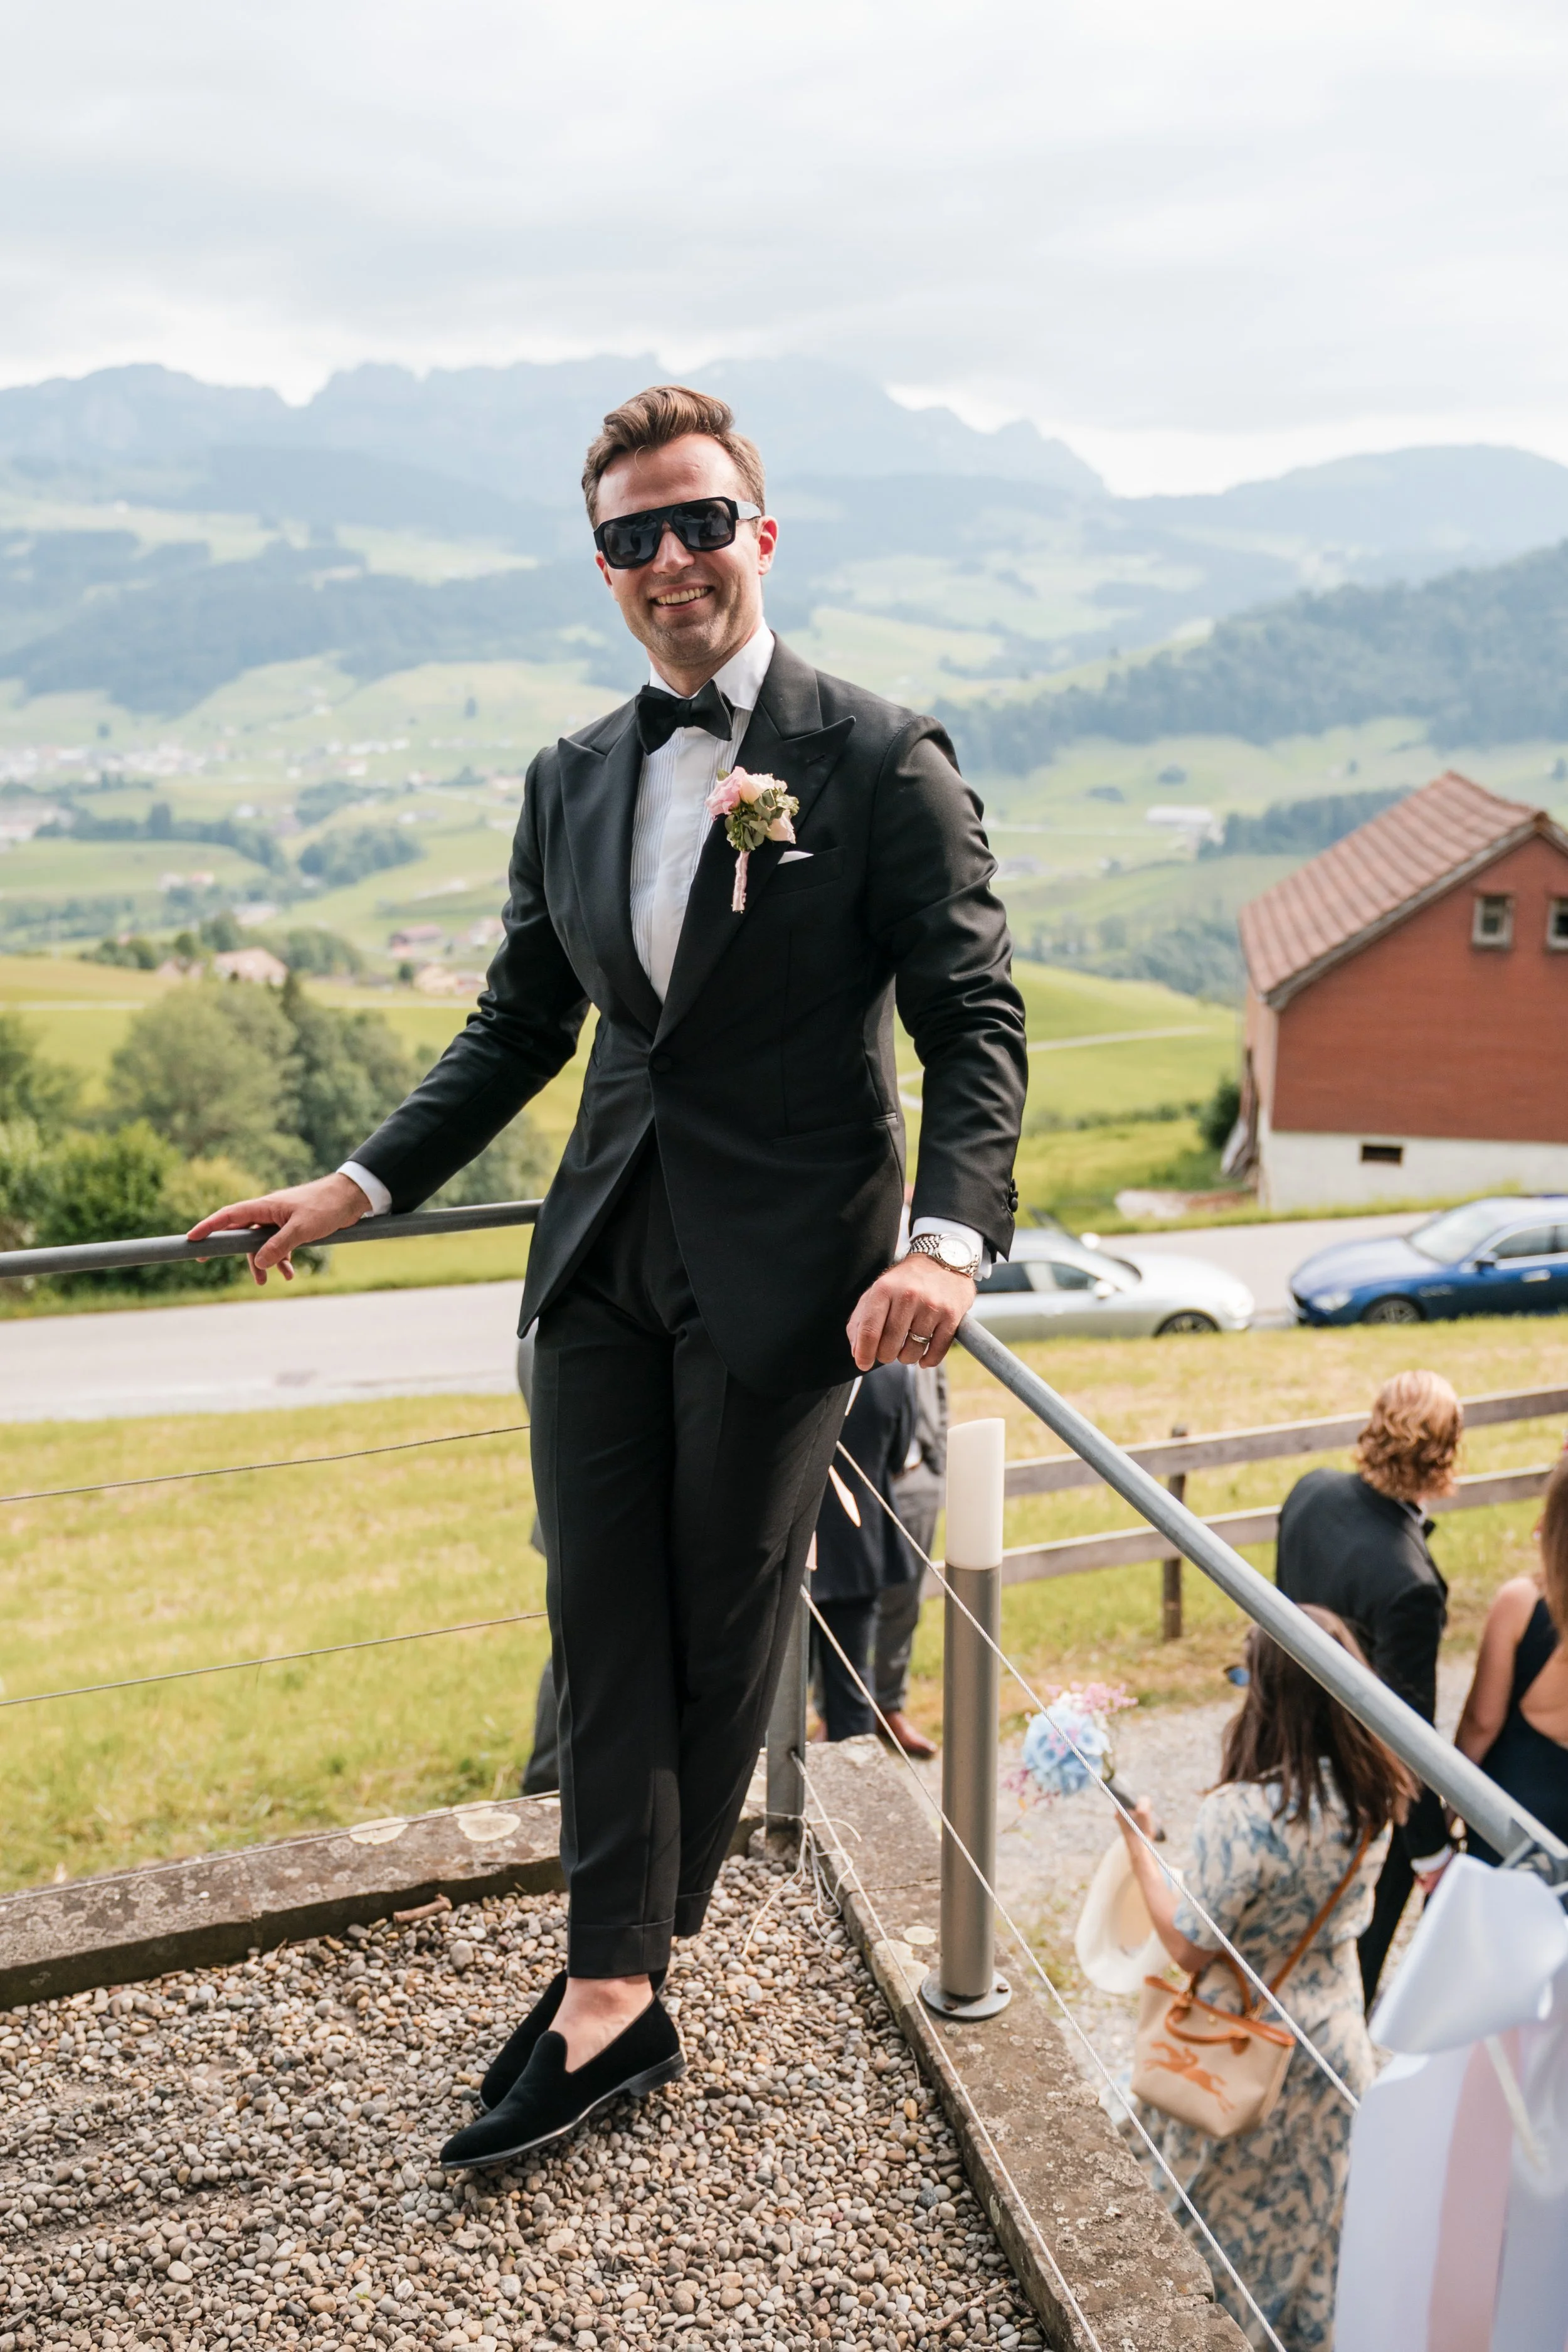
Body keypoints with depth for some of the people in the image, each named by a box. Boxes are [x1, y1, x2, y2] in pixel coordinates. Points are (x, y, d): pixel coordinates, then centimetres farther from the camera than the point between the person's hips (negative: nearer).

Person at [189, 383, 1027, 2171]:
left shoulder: (882, 763, -5)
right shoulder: (570, 783, 11)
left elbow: (975, 1023, -8)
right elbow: (518, 1030, 18)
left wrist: (950, 1237, -23)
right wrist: (358, 1186, 12)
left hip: (781, 1267, -4)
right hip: (602, 1253, 5)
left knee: (723, 1628, 9)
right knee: (599, 1615, 6)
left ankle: (630, 1955, 31)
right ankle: (613, 1997, 17)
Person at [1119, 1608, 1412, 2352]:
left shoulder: (1241, 1815, -35)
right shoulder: (1371, 1796, -14)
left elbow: (1191, 1948, -23)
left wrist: (1139, 1846, -16)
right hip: (1335, 2034, 6)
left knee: (1225, 2217, 21)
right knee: (1309, 2212, 28)